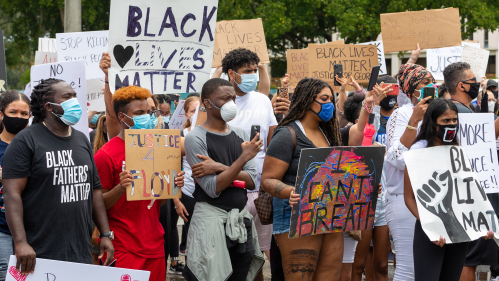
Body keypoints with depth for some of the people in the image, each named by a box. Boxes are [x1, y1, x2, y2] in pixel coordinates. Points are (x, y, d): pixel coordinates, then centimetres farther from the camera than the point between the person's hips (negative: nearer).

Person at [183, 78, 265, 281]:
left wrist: (221, 168, -13)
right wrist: (243, 158, -20)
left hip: (241, 219, 6)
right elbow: (213, 188, -15)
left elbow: (252, 181, 2)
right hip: (211, 218, -6)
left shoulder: (240, 135, 10)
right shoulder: (195, 138, -8)